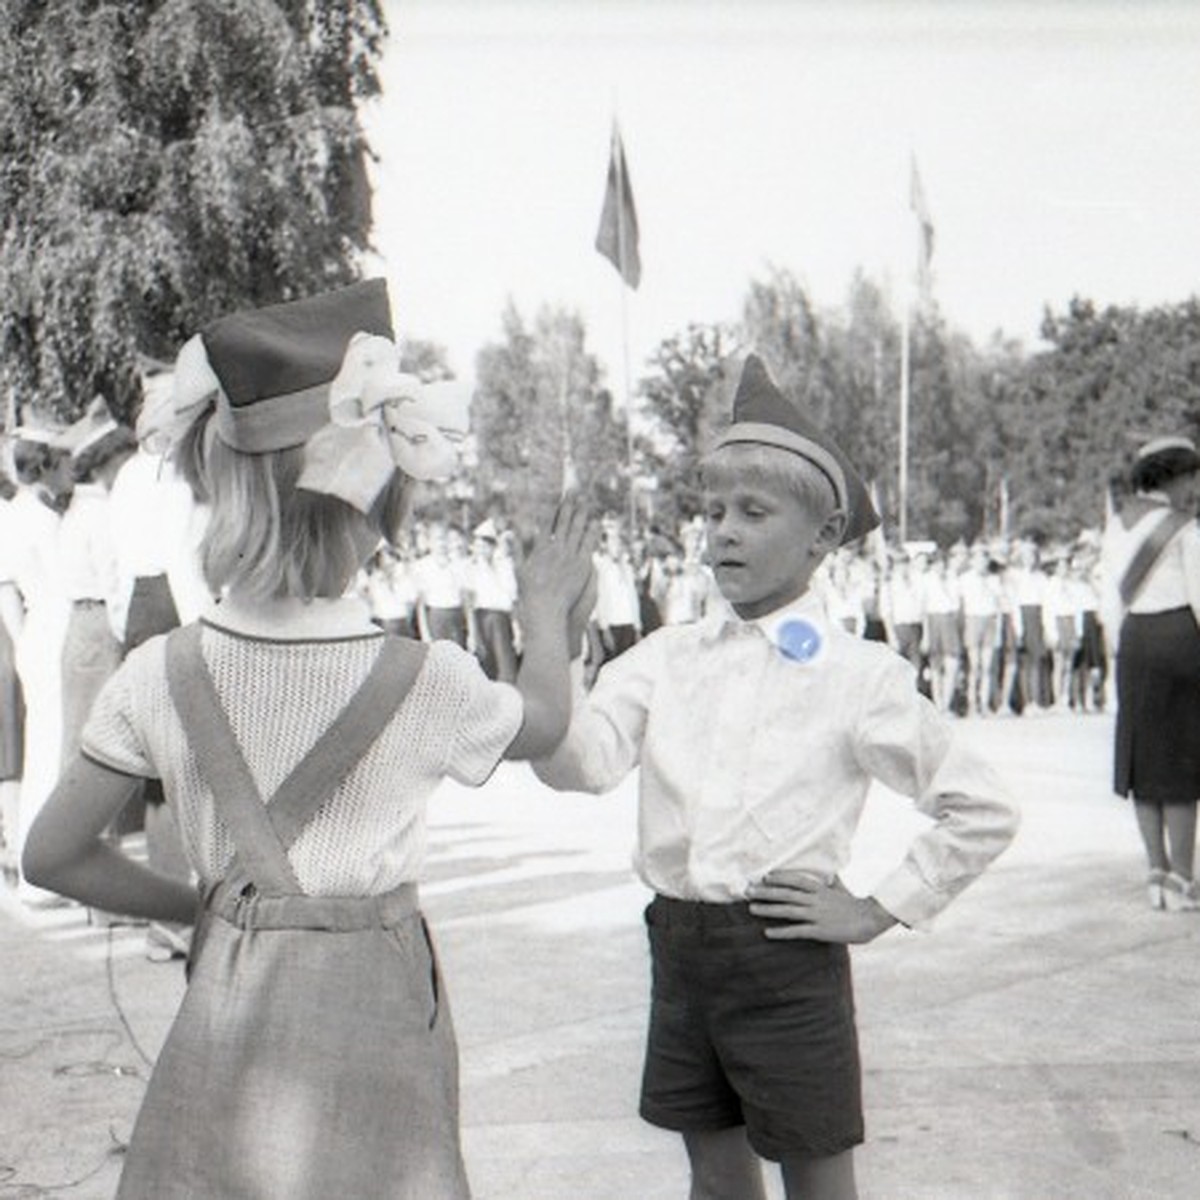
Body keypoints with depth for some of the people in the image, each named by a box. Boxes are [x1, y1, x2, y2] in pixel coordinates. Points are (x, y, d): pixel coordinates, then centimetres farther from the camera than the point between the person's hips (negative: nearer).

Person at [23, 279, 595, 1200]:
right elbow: (543, 721, 7)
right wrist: (548, 608, 25)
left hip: (226, 1011, 3)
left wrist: (194, 907, 11)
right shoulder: (426, 682, -16)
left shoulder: (161, 674, -10)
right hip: (369, 1022, -2)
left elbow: (53, 855, -1)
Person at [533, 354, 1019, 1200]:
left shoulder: (858, 674, -6)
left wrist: (877, 910, -7)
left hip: (785, 951, -4)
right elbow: (579, 763, -11)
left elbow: (983, 812, -5)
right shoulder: (668, 657, 4)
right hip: (679, 943, 4)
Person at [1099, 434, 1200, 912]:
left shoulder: (1117, 527, 10)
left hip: (1135, 640, 6)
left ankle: (1158, 872, 14)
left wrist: (1126, 651, 17)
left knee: (1143, 753, 10)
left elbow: (1111, 602, 11)